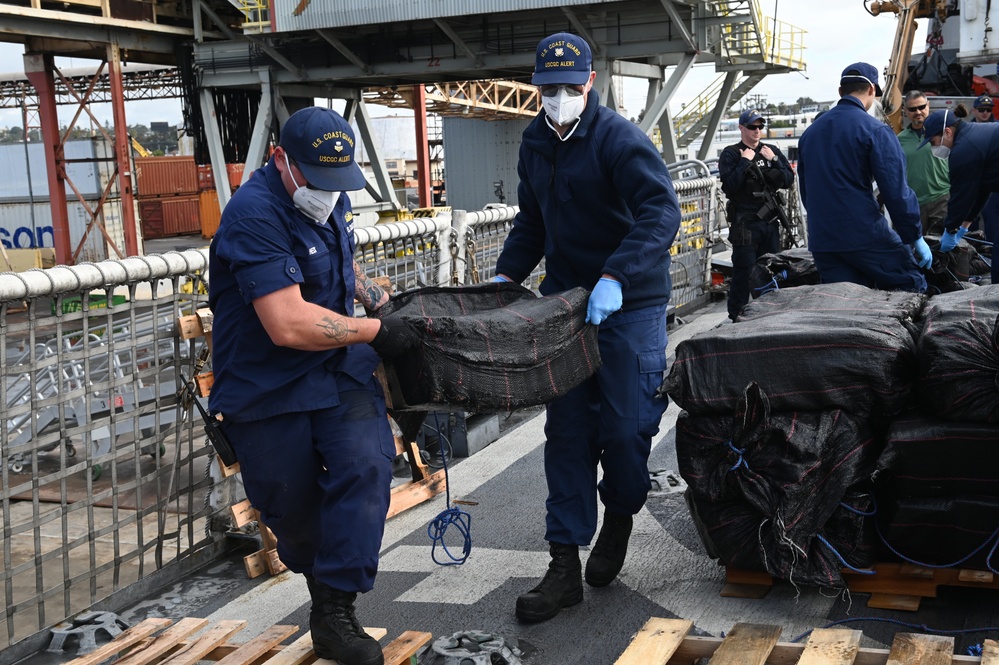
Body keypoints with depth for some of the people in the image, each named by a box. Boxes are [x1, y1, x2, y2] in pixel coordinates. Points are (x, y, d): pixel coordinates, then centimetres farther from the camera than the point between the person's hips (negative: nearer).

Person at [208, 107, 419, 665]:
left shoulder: (332, 197, 5)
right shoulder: (255, 215, -24)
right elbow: (289, 325, -31)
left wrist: (386, 301, 14)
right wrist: (378, 332, -20)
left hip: (338, 368, 6)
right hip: (267, 385, -5)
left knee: (367, 463, -16)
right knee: (292, 506, 8)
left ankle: (335, 612, -7)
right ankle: (323, 578, 39)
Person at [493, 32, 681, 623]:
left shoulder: (619, 137, -13)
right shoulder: (536, 144, 10)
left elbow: (661, 212, -25)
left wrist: (615, 277, -36)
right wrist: (506, 275, 7)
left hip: (630, 304, -6)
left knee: (626, 426, -3)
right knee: (567, 431, 3)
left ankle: (620, 518, 30)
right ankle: (566, 568, 9)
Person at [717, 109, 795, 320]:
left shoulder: (772, 151, 12)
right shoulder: (731, 154, -2)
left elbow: (788, 181, 7)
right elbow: (729, 185, -15)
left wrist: (774, 160, -4)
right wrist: (744, 162, -15)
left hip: (770, 221, 5)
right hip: (744, 223, -5)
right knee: (744, 271, -7)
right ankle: (736, 318, -1)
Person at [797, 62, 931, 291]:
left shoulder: (810, 132, 13)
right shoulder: (875, 130, -7)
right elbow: (896, 191, -11)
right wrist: (916, 237, -3)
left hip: (820, 240, 6)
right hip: (865, 235, -6)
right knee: (912, 285, 5)